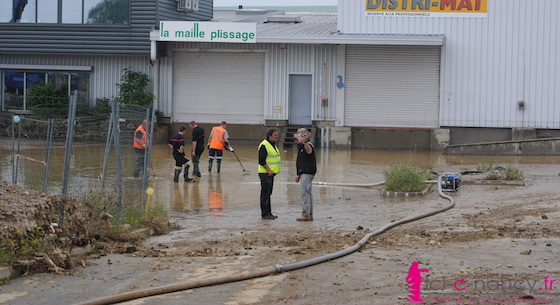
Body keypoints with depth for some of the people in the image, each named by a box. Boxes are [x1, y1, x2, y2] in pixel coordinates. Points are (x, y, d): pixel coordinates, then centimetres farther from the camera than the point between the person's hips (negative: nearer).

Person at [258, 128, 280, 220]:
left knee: (268, 193, 13)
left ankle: (268, 213, 17)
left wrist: (277, 170, 15)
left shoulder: (273, 145, 16)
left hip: (271, 173, 10)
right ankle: (265, 214, -5)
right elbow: (261, 161, -19)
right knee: (265, 193, -7)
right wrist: (269, 170, -20)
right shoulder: (264, 145, -15)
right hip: (265, 173, -10)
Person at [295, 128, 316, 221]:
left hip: (307, 173, -11)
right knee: (308, 193, 12)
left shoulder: (309, 145, -14)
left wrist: (305, 142, -64)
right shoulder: (302, 146, 19)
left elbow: (309, 150, -42)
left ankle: (306, 214, -10)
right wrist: (299, 174, 28)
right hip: (305, 173, 11)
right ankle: (309, 215, 16)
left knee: (305, 193, -10)